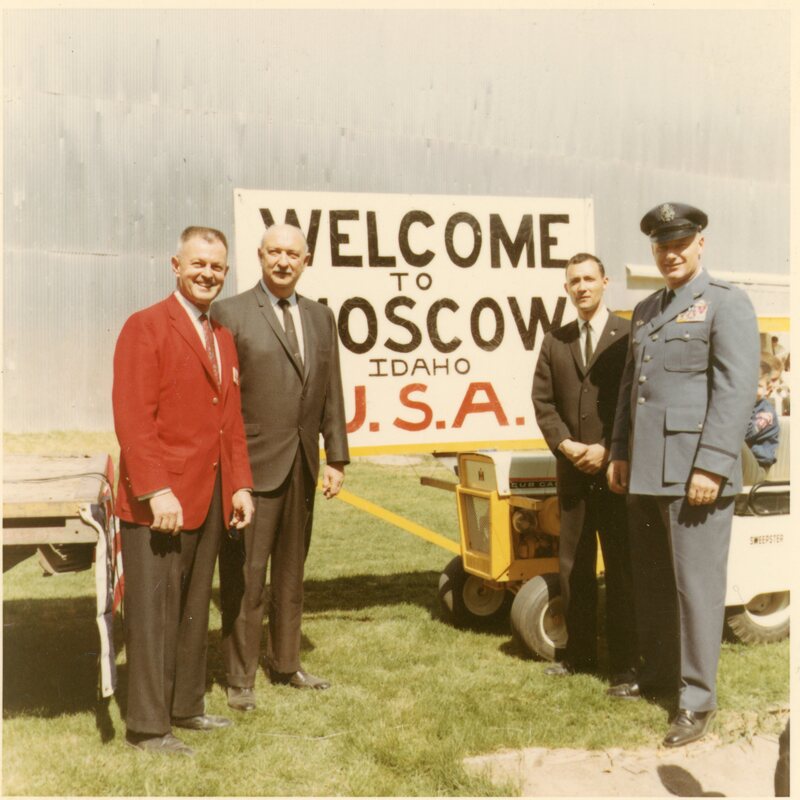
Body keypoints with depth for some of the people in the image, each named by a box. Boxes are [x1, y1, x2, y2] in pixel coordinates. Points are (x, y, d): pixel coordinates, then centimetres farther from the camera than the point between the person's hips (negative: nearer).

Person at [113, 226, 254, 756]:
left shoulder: (223, 338, 17)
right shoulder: (146, 327, -8)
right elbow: (132, 417, -15)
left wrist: (240, 484, 9)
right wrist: (156, 491, -21)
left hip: (211, 500, 8)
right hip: (159, 503, -8)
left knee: (195, 610, 16)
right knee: (154, 613, 0)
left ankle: (186, 706, 29)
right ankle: (147, 726, 10)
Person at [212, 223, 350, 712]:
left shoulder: (321, 318, 12)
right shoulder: (232, 313, -4)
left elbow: (331, 393, 12)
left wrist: (336, 457, 7)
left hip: (302, 465, 5)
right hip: (252, 465, -5)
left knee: (291, 572, 16)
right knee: (245, 576, 3)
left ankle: (286, 664, 30)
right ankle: (240, 679, 16)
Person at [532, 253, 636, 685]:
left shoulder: (630, 336, -2)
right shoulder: (554, 342, 12)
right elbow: (542, 400, 8)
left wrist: (607, 450, -14)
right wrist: (565, 444, -7)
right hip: (572, 471, 5)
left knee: (621, 568, 0)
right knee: (573, 567, 10)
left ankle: (623, 662, 8)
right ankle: (579, 653, 21)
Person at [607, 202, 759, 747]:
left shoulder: (727, 304, -5)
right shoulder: (645, 310, 18)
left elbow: (737, 391, -14)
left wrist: (711, 466, -20)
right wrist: (621, 452, 14)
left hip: (694, 472, -7)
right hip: (647, 472, 8)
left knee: (696, 584, -2)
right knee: (651, 583, 16)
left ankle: (698, 699, 9)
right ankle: (658, 673, 32)